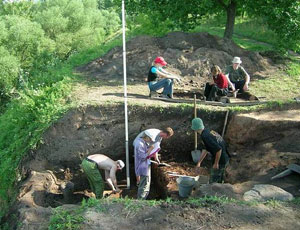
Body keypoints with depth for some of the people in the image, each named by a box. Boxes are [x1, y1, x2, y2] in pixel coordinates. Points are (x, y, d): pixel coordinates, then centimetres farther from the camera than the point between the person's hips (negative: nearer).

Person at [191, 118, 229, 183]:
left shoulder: (205, 137, -24)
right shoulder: (208, 132, 7)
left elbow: (219, 149, -30)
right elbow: (206, 149, 18)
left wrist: (216, 163, -18)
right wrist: (199, 162, 20)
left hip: (220, 161, -9)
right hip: (224, 159, 9)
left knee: (213, 183, 5)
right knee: (219, 182, 23)